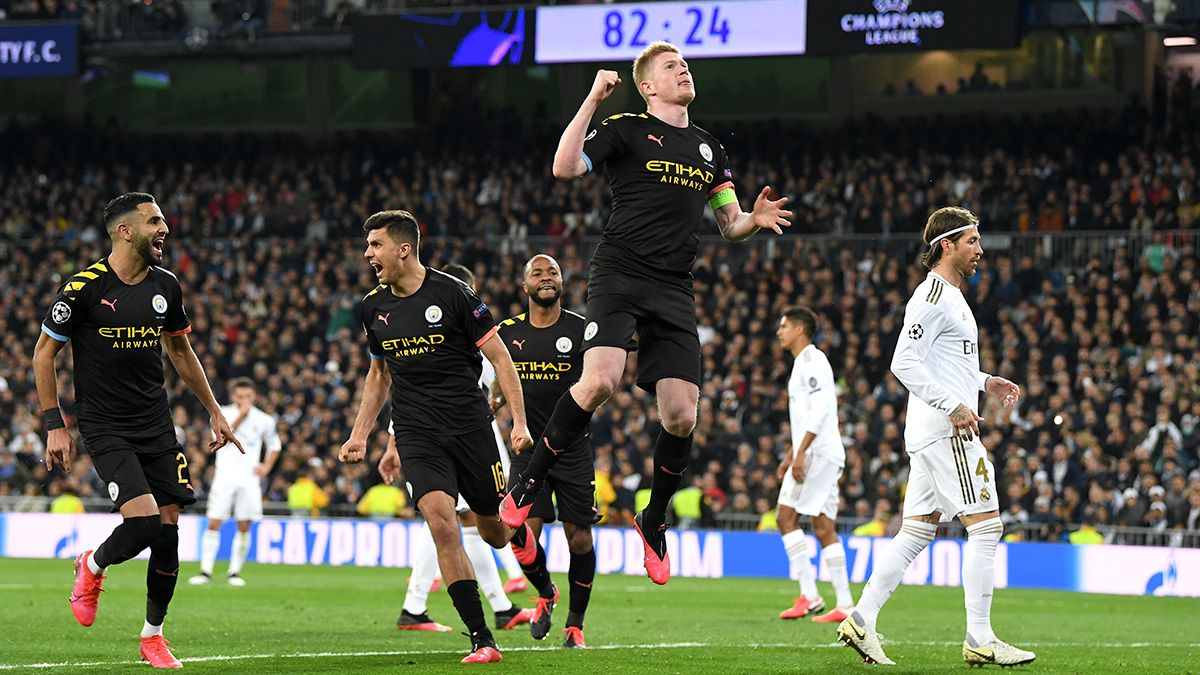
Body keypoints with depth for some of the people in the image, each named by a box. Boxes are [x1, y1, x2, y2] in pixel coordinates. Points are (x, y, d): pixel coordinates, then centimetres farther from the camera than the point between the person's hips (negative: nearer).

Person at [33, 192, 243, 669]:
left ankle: (153, 635, 17)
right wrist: (55, 425, -7)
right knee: (143, 521, -21)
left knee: (168, 531, 0)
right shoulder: (85, 288, -11)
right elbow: (43, 353, -3)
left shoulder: (166, 287, 5)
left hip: (157, 427, 5)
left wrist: (214, 411, 20)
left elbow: (180, 351, 21)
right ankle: (92, 567, 12)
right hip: (105, 428, -5)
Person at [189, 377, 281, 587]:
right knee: (214, 524, -7)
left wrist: (266, 466, 7)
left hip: (249, 480, 2)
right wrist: (241, 416, -22)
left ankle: (235, 572, 9)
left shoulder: (263, 420, 7)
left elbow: (274, 444, 22)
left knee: (244, 527, 0)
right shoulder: (223, 414, 1)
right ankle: (206, 571, -3)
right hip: (224, 477, -2)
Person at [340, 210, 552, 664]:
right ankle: (481, 640, -16)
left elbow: (500, 358, -3)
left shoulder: (452, 294, -8)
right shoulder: (374, 308, 7)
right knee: (442, 524, -18)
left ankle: (545, 587, 43)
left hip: (471, 427, -3)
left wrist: (519, 421, -10)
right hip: (417, 435, 3)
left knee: (495, 531, 7)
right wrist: (359, 435, 18)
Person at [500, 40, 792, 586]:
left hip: (674, 290, 5)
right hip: (619, 273, -5)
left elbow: (728, 225, 22)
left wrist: (754, 221, 0)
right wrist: (592, 100, -16)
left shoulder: (708, 148, 20)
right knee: (600, 380, -27)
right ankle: (526, 485, -10)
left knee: (681, 415, -4)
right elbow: (565, 168, -12)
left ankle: (654, 520, 18)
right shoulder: (627, 130, 3)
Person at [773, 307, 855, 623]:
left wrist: (801, 453, -23)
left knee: (786, 517, -11)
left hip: (817, 452, -10)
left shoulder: (812, 360, -9)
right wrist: (791, 455, 27)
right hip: (827, 455, 10)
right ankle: (844, 604, 1)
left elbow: (819, 410, -19)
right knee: (824, 528, 5)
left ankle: (809, 595, -14)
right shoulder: (804, 363, 22)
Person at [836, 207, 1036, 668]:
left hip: (931, 434, 10)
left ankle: (862, 620, 5)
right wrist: (953, 405, -23)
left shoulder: (949, 296, 21)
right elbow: (904, 363, -20)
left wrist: (984, 382, 21)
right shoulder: (934, 296, -12)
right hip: (947, 432, -10)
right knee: (986, 526, -8)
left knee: (915, 532, 8)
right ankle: (980, 640, -7)